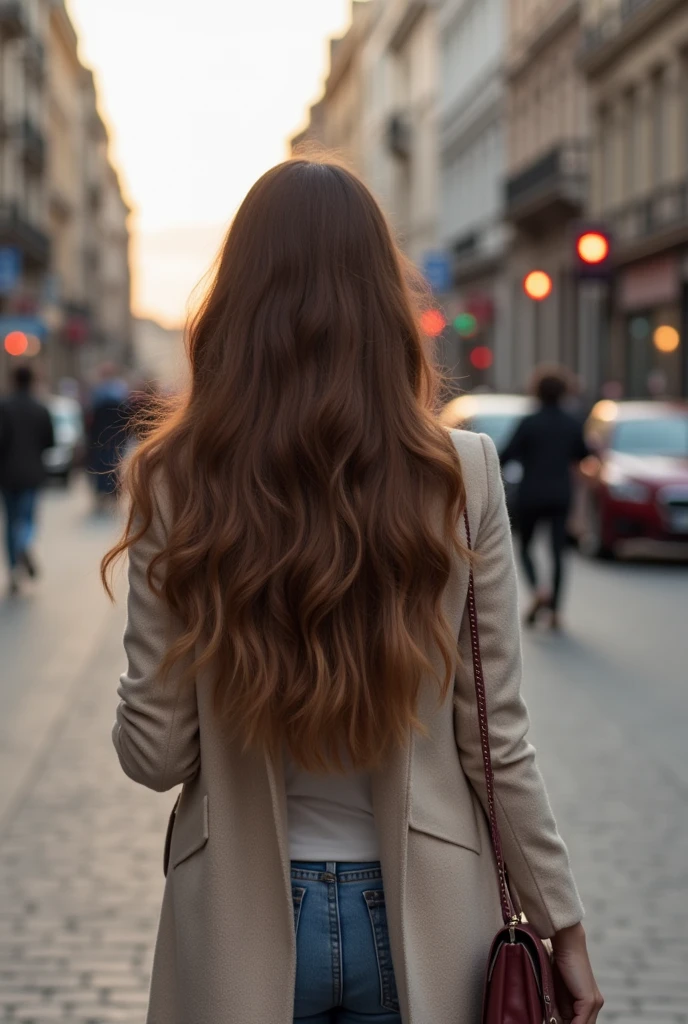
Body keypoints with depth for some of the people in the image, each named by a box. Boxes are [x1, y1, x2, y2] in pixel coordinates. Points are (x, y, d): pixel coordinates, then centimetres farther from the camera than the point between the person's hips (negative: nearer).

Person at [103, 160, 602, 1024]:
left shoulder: (177, 481, -12)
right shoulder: (461, 476, -10)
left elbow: (154, 753, -9)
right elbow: (495, 740, -7)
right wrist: (562, 922, 4)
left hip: (244, 924, 0)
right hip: (417, 919, 1)